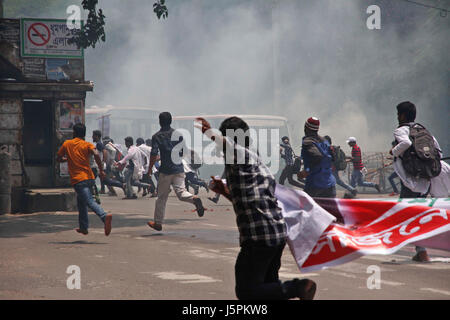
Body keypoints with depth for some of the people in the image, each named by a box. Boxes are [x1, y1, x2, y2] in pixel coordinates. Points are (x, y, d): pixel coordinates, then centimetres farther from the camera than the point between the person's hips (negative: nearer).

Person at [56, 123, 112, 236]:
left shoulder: (66, 144, 5)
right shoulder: (87, 145, 3)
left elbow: (58, 159, 12)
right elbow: (96, 154, -17)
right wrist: (101, 170, -11)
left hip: (77, 180, -4)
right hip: (89, 177, 4)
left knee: (90, 201, -15)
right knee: (81, 201, 23)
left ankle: (105, 216, -39)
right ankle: (83, 227, 28)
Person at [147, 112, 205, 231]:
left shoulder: (157, 136, -4)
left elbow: (154, 154, -11)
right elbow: (184, 151, 6)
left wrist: (150, 168, 2)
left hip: (165, 170, -2)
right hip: (179, 169, 2)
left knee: (161, 197, 9)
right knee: (181, 192, -3)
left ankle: (158, 223, 17)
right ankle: (194, 199, -36)